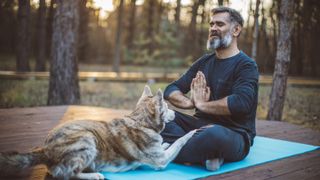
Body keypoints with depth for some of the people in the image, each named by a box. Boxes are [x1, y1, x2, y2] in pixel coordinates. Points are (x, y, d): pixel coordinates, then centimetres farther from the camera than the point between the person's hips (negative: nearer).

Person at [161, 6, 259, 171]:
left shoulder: (246, 65, -6)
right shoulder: (204, 62, 14)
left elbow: (240, 103, -25)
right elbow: (171, 90, 11)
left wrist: (202, 104, -11)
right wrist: (191, 102, -11)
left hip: (233, 134, -7)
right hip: (200, 126, 7)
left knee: (214, 134, -41)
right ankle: (203, 154, -27)